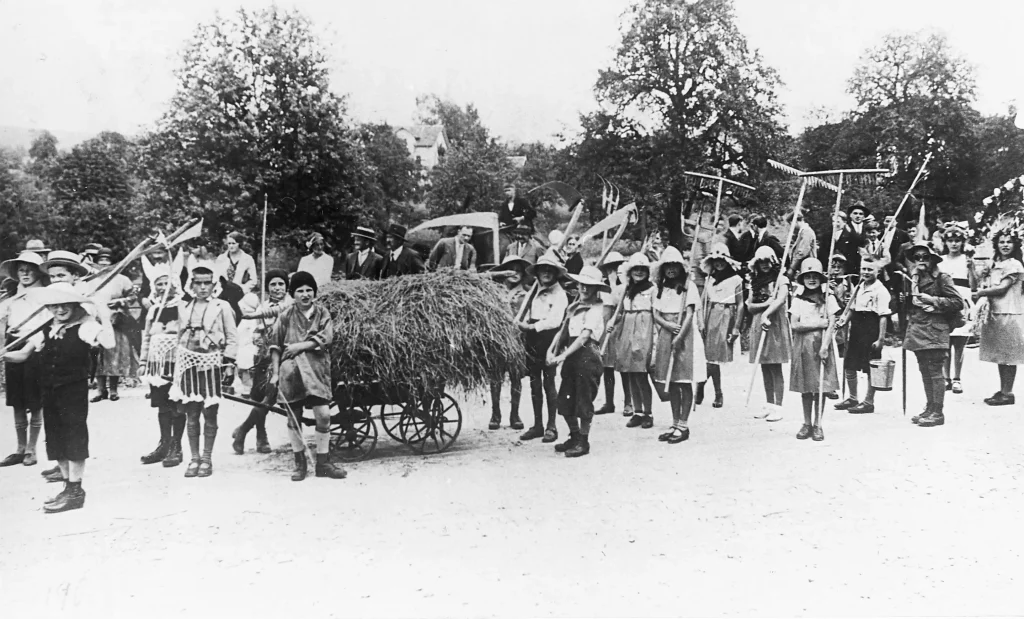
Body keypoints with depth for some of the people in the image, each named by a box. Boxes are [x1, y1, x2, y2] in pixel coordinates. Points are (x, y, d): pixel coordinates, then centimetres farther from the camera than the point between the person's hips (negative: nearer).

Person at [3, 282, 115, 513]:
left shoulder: (84, 325, -7)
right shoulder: (45, 330, 10)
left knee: (74, 436, -2)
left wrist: (103, 317, -19)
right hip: (50, 390, 6)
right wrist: (6, 356, -5)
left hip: (74, 390, -6)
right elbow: (23, 354, 13)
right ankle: (68, 484, 23)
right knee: (55, 439, 11)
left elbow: (108, 343, -22)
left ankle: (75, 491, 5)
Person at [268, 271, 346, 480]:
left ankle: (323, 462, 6)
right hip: (291, 370, 0)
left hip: (316, 370, 0)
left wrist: (300, 346, -12)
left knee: (323, 415, -7)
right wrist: (275, 373, 1)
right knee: (294, 417, 5)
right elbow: (275, 345, 6)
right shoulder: (286, 316, 5)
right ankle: (300, 463, 18)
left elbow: (326, 337, -7)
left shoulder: (322, 313, 7)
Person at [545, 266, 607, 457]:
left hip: (588, 355, -7)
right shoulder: (574, 307, 15)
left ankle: (583, 442, 12)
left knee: (584, 400, -1)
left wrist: (563, 355, -20)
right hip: (571, 356, 7)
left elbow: (584, 337, -15)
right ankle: (574, 437, 27)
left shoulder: (596, 308, -7)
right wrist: (551, 350, -3)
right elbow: (562, 331, 13)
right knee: (565, 400, 10)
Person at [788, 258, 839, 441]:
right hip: (802, 345, 1)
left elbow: (831, 324, -3)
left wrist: (824, 346, -13)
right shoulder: (798, 299, 6)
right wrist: (818, 324, -8)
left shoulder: (828, 298, 3)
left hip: (821, 344, -1)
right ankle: (807, 423, 13)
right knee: (805, 388, 4)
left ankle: (817, 424, 8)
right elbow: (794, 325, -2)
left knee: (820, 386, 0)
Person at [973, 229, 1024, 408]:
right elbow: (987, 286, 12)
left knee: (1008, 355, -4)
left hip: (1009, 314, -8)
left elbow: (1002, 288, -13)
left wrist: (979, 293, -6)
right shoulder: (995, 265, 16)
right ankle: (1002, 390, 17)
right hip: (994, 313, 8)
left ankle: (1008, 393, 0)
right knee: (1000, 355, 11)